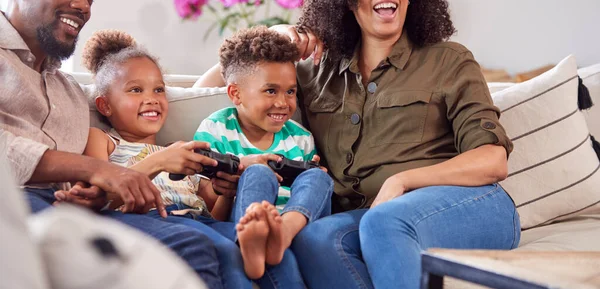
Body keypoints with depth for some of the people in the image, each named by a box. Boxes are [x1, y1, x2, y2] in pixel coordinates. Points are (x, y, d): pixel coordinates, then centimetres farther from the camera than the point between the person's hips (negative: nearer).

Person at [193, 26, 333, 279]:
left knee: (317, 178, -23)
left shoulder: (300, 138, 19)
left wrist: (316, 177, -1)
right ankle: (252, 246, -65)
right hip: (244, 220, -3)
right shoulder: (215, 129, 7)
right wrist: (240, 169, -16)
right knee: (259, 175, -31)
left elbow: (314, 187, 24)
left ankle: (285, 230, -56)